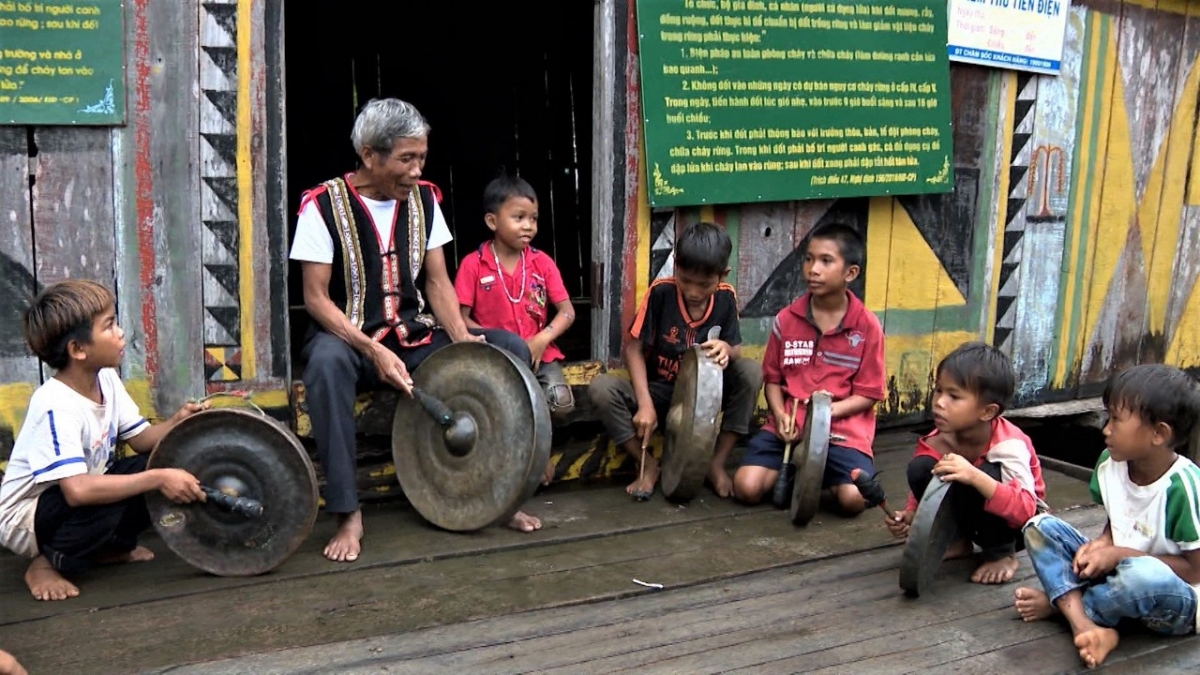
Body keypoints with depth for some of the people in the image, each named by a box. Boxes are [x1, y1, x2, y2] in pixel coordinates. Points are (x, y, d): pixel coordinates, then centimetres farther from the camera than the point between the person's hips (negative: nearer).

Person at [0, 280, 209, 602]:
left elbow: (141, 439, 0)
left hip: (70, 501, 8)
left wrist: (176, 422, -21)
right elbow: (78, 490, -42)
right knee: (106, 501, -36)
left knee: (162, 466, -10)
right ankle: (47, 564, -8)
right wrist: (158, 479, -40)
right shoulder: (55, 405, -31)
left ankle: (112, 546, 10)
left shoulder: (106, 379, -6)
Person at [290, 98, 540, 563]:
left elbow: (437, 281, 5)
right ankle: (346, 513, -30)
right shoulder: (323, 205, -9)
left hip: (415, 337, 5)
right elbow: (316, 298, -12)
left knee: (510, 349, -13)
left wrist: (461, 337, -14)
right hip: (350, 339, -4)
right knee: (326, 362, -40)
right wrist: (373, 351, -26)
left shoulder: (423, 199, 5)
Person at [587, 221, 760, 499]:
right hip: (659, 390, -1)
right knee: (601, 388, -28)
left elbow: (736, 351, -4)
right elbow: (634, 349, -15)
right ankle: (648, 464, -10)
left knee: (749, 371, -26)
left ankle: (717, 463, -12)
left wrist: (726, 350, -30)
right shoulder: (660, 291, -17)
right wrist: (645, 403, -26)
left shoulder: (726, 297, -9)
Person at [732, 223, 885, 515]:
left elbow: (868, 394, -2)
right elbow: (773, 379, 8)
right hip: (788, 425, 2)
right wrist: (780, 415, -11)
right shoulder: (786, 319, 1)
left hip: (842, 430, -1)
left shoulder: (867, 327, -5)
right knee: (747, 487, -17)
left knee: (853, 499, -24)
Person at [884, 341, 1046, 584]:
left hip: (1016, 524, -4)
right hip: (974, 514, 5)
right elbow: (925, 485, -3)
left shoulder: (1009, 445, -31)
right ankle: (956, 539, 1)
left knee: (984, 474, -36)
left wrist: (975, 476, -54)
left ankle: (1002, 553, -10)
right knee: (920, 468, -21)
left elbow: (1025, 509, -41)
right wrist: (910, 515, -25)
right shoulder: (939, 440, -16)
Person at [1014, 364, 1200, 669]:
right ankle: (1086, 625, -27)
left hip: (1175, 598, -7)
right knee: (1040, 526, -8)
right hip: (1117, 571, 7)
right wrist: (1101, 544, -12)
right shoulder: (1110, 463, -6)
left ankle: (1059, 603, -11)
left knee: (1144, 575, -41)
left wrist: (1120, 554, -22)